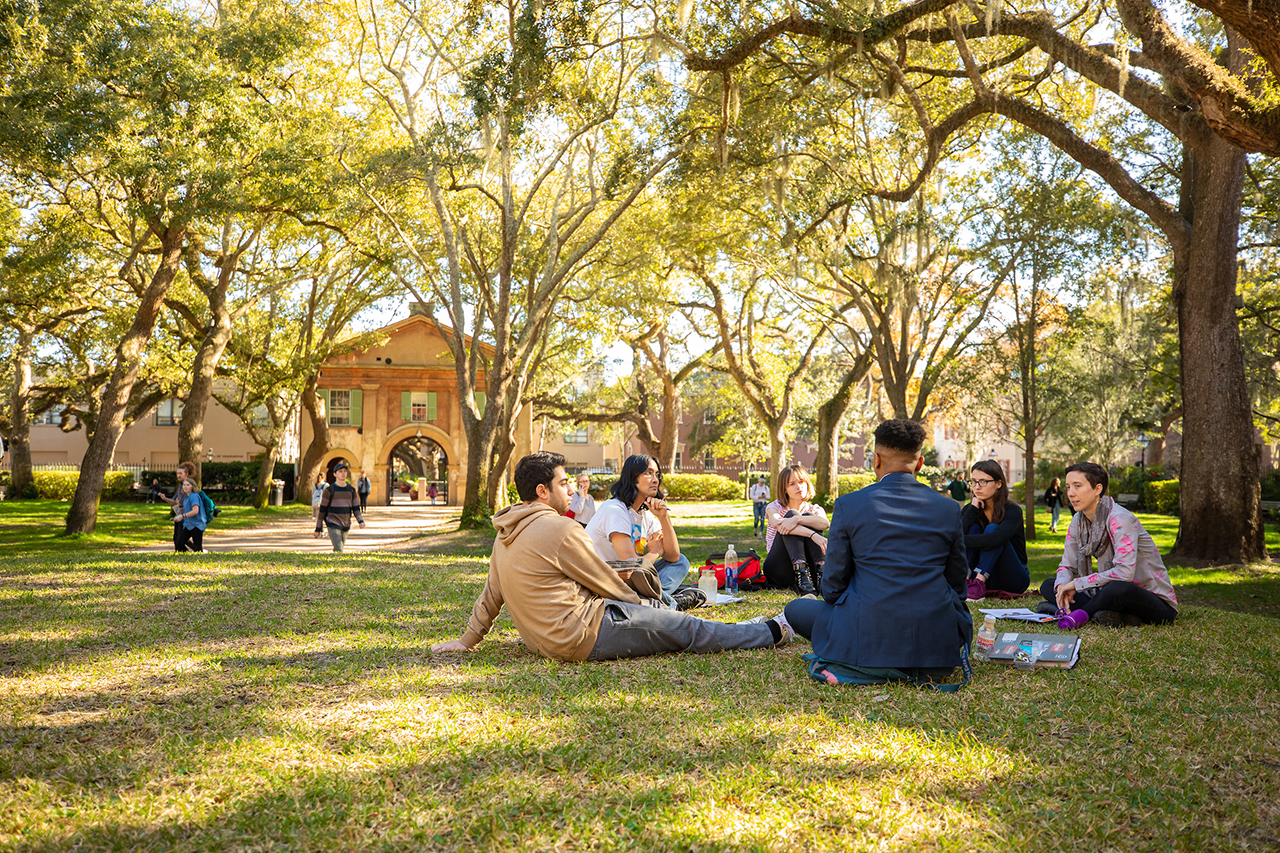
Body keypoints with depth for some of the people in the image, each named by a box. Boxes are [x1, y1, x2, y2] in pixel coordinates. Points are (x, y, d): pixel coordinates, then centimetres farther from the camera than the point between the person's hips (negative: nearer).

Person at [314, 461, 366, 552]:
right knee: (339, 552, -16)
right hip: (333, 526, -5)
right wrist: (318, 529, -1)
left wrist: (361, 521, -14)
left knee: (339, 549, 13)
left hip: (346, 527, 5)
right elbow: (322, 510, -2)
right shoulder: (329, 490, -5)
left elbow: (356, 508, 5)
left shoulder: (351, 490, 7)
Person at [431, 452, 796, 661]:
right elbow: (605, 583, -8)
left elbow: (491, 593, 15)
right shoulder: (559, 528, -18)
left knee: (656, 610, 21)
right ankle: (772, 633, 16)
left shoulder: (505, 535, 9)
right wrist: (639, 603, 10)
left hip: (545, 639, 9)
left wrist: (467, 640, 27)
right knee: (688, 630, 2)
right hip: (583, 635, -9)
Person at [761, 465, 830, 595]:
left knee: (808, 517, -17)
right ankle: (800, 572, -43)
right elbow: (777, 524, -23)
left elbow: (825, 523, -17)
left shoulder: (814, 510, 11)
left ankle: (822, 571, -37)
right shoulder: (775, 507, 5)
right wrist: (813, 535, -38)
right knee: (791, 514, -20)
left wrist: (798, 519, -35)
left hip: (809, 568, 2)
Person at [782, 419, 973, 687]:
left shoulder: (848, 505, -3)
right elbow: (957, 581, 13)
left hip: (868, 637, -3)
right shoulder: (949, 508, 4)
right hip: (937, 642, 4)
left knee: (795, 609, 20)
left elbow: (833, 583, 3)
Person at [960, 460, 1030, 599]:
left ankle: (978, 584, -39)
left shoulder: (1013, 511, -13)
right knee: (973, 528, -16)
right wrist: (973, 509, -18)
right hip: (982, 575, 4)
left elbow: (994, 539, -33)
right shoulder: (969, 509, 2)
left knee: (991, 528, -23)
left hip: (1013, 580, -4)